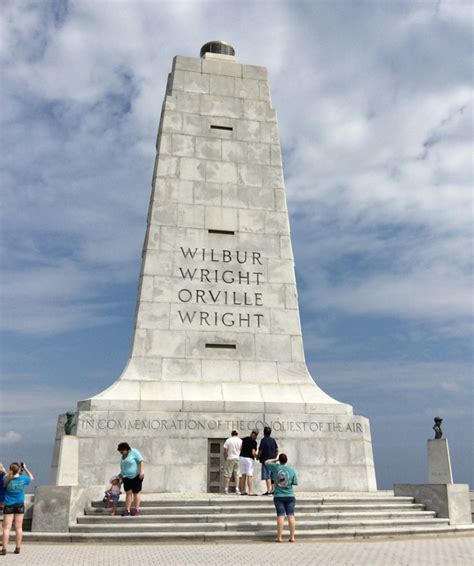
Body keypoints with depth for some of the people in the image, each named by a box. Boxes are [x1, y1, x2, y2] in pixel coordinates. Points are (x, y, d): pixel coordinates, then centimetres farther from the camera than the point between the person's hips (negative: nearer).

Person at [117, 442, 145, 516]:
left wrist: (142, 471, -28)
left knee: (135, 493, 2)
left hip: (136, 476, -6)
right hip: (127, 477, 6)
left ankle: (136, 510, 10)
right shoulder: (123, 456, 11)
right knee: (128, 493, 0)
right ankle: (127, 510, 4)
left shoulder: (134, 452, -11)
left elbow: (141, 461, -18)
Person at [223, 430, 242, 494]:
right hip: (238, 459, 1)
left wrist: (226, 458, 10)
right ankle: (237, 489, 1)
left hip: (230, 458, -1)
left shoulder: (228, 440, 1)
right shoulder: (240, 441, 5)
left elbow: (225, 451, -1)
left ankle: (226, 489, 5)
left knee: (227, 474, 5)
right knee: (237, 474, 6)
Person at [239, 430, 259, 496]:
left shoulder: (245, 439, 7)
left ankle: (242, 491, 11)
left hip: (242, 457, 6)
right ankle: (250, 492, -5)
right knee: (249, 476, -3)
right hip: (249, 459, -6)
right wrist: (257, 456, 1)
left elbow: (241, 448, 11)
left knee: (243, 475, 9)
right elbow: (253, 453, -15)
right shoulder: (254, 442, -11)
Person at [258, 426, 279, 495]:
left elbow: (260, 450, -12)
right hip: (273, 460, 6)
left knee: (267, 476, -5)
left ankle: (269, 491, -9)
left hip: (265, 460, -6)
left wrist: (258, 457, 5)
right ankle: (273, 490, 19)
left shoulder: (263, 440, -11)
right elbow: (277, 449, 11)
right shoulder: (273, 440, 8)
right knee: (272, 476, 13)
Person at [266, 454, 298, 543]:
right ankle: (292, 537, 6)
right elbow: (295, 483, 0)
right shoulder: (292, 470, -4)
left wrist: (276, 460, 17)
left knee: (280, 516, -2)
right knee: (291, 516, 3)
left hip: (278, 496, -1)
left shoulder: (276, 467, -5)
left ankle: (279, 537, -1)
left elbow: (267, 462, 11)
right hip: (290, 496, 1)